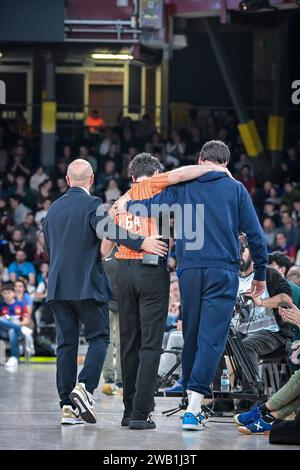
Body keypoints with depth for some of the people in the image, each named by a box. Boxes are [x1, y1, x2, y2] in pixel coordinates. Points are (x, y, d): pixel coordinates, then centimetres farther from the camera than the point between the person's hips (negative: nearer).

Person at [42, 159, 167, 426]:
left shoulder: (53, 209, 14)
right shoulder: (92, 205, -6)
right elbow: (109, 230, -24)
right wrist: (141, 243, -32)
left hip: (58, 285, 6)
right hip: (87, 285, -6)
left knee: (66, 343, 5)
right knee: (99, 338, 3)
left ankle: (68, 406, 1)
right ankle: (84, 387, -18)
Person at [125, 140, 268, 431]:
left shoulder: (182, 185, 7)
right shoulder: (235, 189, 6)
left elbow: (139, 207, -4)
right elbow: (255, 234, 5)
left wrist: (123, 204, 17)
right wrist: (260, 273, 15)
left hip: (189, 270, 2)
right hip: (223, 271, -2)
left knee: (191, 337, 14)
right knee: (211, 338, -6)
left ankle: (192, 399, 21)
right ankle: (193, 408, -17)